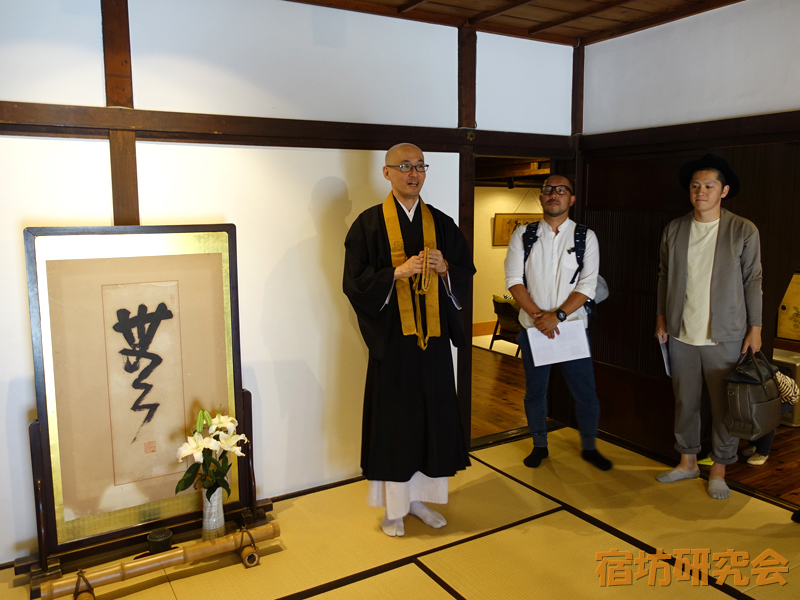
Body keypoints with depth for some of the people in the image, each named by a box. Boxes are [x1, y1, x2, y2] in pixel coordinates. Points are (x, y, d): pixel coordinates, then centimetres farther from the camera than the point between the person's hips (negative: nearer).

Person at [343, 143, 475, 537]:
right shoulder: (370, 223, -3)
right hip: (392, 337, -4)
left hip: (433, 336, 4)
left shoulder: (441, 223, 9)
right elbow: (356, 282, -8)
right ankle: (393, 506, 21)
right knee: (393, 418, 4)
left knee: (432, 416, 9)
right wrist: (398, 272, -21)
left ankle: (419, 498, 28)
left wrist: (444, 268, -10)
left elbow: (466, 272, 11)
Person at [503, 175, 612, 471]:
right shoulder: (523, 234, 3)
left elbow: (587, 285, -7)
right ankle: (539, 445, 30)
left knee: (585, 391, 5)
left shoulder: (585, 237, 0)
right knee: (535, 390, 11)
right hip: (532, 327, 1)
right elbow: (514, 279, -4)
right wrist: (538, 314, -16)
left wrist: (557, 315, -18)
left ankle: (589, 447, 27)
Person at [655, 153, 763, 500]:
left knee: (724, 406, 6)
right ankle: (688, 462, 30)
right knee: (684, 402, 13)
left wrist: (755, 328, -4)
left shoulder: (744, 231, -3)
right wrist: (661, 316, 9)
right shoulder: (674, 230, 5)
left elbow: (753, 281, -1)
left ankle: (719, 470, 23)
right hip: (681, 334, 3)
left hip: (725, 337, -3)